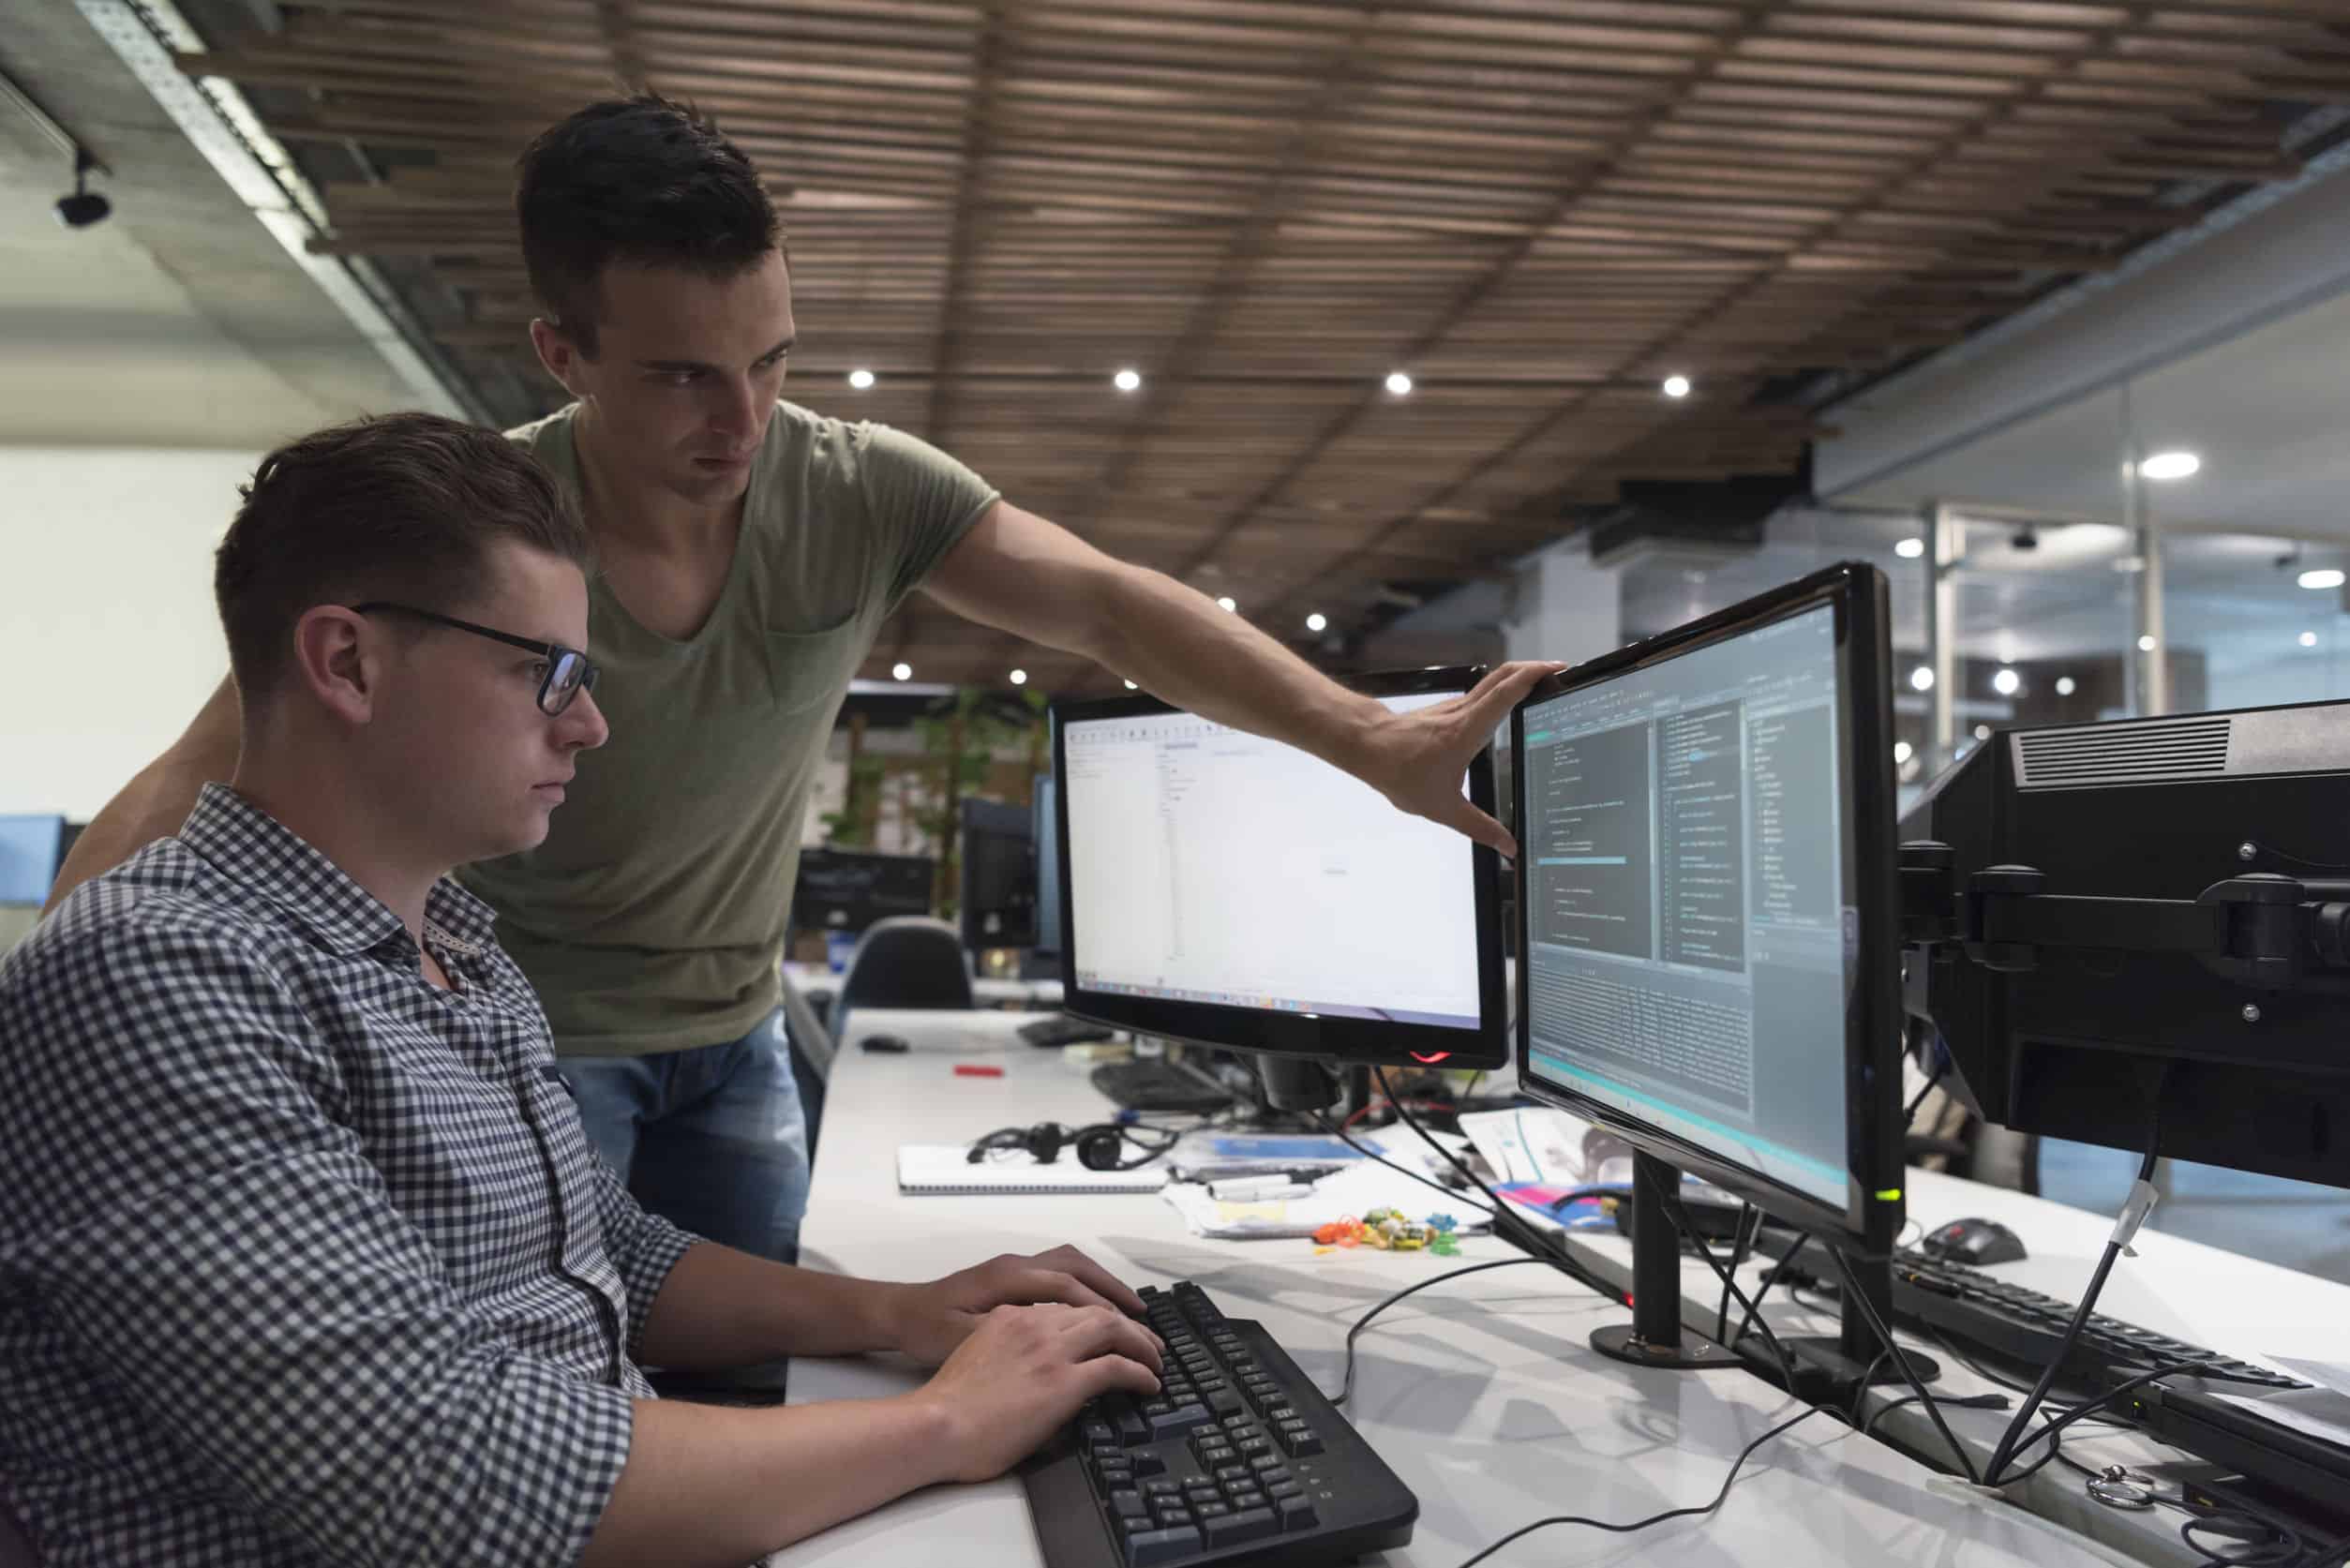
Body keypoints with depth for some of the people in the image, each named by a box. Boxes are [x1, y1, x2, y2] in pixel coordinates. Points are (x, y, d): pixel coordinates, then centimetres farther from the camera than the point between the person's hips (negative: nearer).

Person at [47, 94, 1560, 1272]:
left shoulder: (864, 492, -15)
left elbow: (1114, 607, -21)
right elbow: (201, 790, -20)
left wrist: (1375, 741, -32)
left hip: (736, 1033, 3)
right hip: (527, 1033, -3)